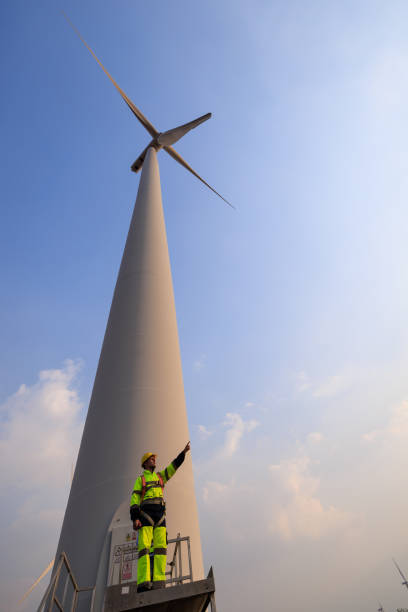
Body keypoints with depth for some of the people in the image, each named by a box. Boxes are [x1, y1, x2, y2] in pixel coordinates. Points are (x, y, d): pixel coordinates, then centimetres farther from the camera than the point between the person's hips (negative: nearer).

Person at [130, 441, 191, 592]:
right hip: (145, 513, -4)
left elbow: (174, 466, 19)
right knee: (144, 547, -13)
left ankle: (158, 582, -12)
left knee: (161, 546, -8)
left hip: (160, 515, 4)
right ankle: (144, 583, -19)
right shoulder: (140, 479, 14)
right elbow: (134, 500, 4)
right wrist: (135, 518, -10)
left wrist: (184, 452, 10)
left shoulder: (161, 476, 27)